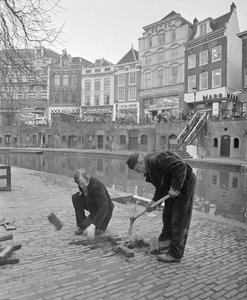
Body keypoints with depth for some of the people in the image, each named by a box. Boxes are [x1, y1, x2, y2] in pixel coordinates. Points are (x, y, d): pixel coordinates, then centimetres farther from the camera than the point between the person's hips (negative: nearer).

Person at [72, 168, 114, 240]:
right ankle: (82, 224, -4)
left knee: (86, 228, -24)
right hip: (92, 206, 7)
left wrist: (93, 226, -47)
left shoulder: (97, 186, -34)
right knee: (75, 197, -14)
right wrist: (81, 192, -12)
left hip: (102, 212, -7)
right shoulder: (82, 185, -11)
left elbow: (104, 209, -40)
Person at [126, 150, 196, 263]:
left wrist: (175, 188, -29)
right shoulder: (149, 169, 6)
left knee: (179, 220, -3)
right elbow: (161, 187, 11)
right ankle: (165, 240, 38)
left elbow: (180, 166, -34)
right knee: (167, 216, 19)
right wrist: (154, 201, -2)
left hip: (185, 184, -10)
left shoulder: (156, 160, -27)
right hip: (173, 187, 10)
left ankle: (175, 255, 6)